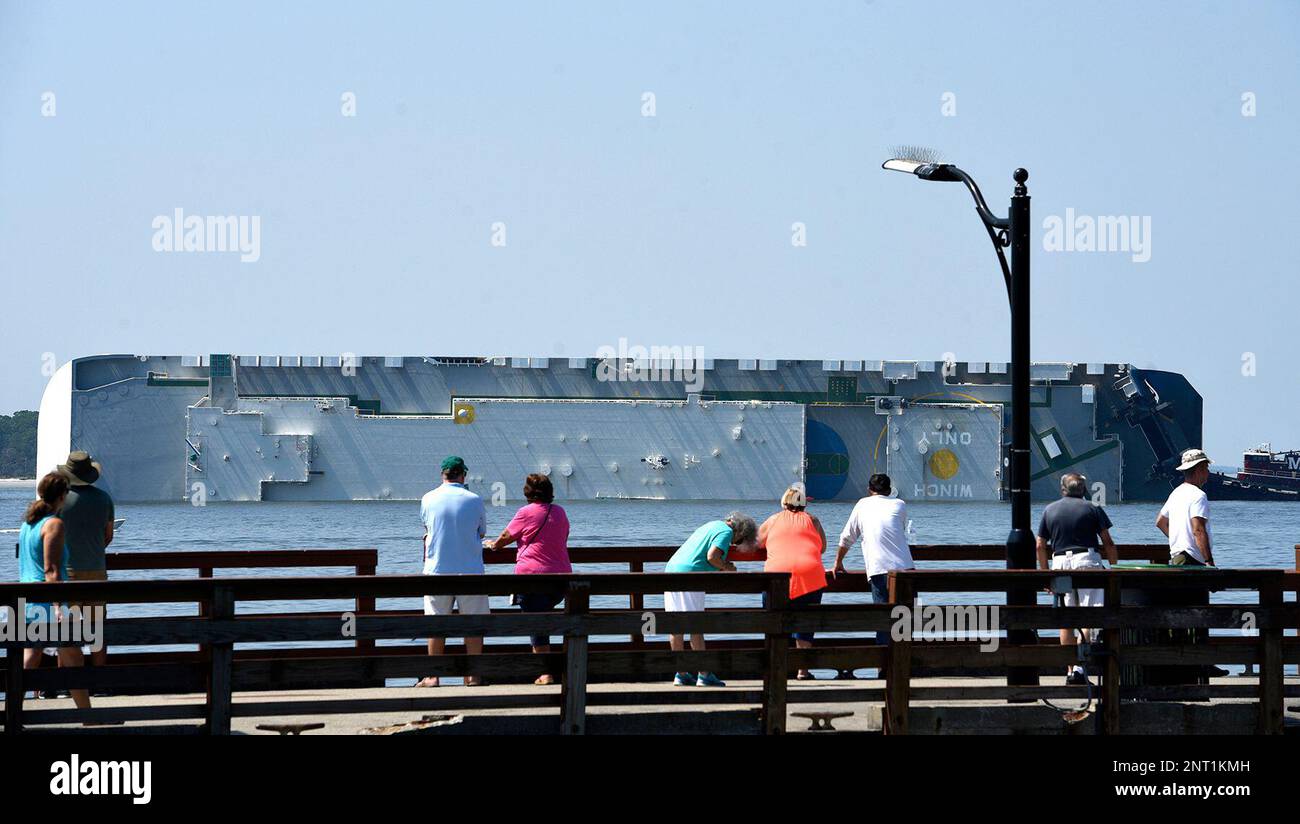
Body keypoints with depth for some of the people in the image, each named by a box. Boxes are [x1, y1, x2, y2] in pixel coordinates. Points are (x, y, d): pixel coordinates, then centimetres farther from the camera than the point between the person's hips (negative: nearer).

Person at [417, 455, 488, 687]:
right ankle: (473, 675, 6)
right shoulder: (474, 500, -5)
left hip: (437, 570, 1)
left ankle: (433, 676, 7)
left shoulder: (428, 499, -1)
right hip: (470, 570, -1)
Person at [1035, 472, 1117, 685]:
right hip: (1087, 560, -3)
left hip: (1060, 562, 3)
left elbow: (1040, 546, 11)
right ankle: (1079, 666, -20)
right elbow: (1108, 543, 2)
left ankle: (1070, 670, 8)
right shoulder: (1092, 508, 5)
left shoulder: (1050, 510, 12)